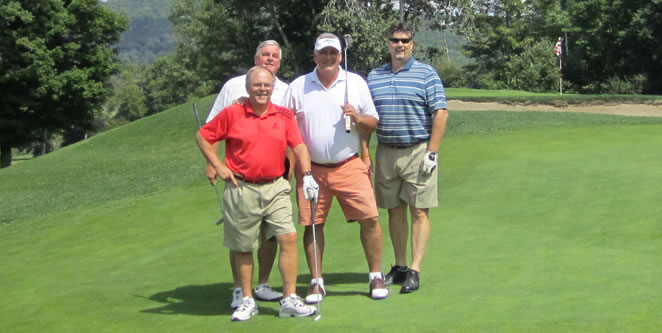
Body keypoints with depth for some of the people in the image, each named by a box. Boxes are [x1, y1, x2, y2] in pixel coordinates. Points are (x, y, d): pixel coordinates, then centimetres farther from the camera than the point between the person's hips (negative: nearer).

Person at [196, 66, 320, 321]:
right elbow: (203, 137, 5)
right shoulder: (232, 114, -2)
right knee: (243, 247, 7)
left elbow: (299, 146, 3)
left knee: (289, 238, -9)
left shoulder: (284, 116, 4)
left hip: (275, 188, 2)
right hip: (241, 190, -2)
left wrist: (307, 175, -10)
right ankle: (247, 301, 20)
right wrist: (218, 167, -2)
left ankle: (290, 300, -2)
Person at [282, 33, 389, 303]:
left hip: (349, 166, 0)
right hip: (311, 169, 0)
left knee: (370, 218, -7)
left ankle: (376, 276, 7)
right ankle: (316, 282, 13)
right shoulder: (297, 87, 6)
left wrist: (357, 118, -10)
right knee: (312, 224, 1)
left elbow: (373, 123, 10)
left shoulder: (356, 83, 7)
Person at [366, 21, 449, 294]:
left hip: (417, 151, -4)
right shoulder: (374, 77, 11)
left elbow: (441, 113, -6)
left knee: (419, 211, -4)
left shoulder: (426, 74, -1)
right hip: (386, 152, 4)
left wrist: (431, 152, -12)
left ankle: (414, 271, -3)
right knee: (394, 211, 8)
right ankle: (399, 266, 17)